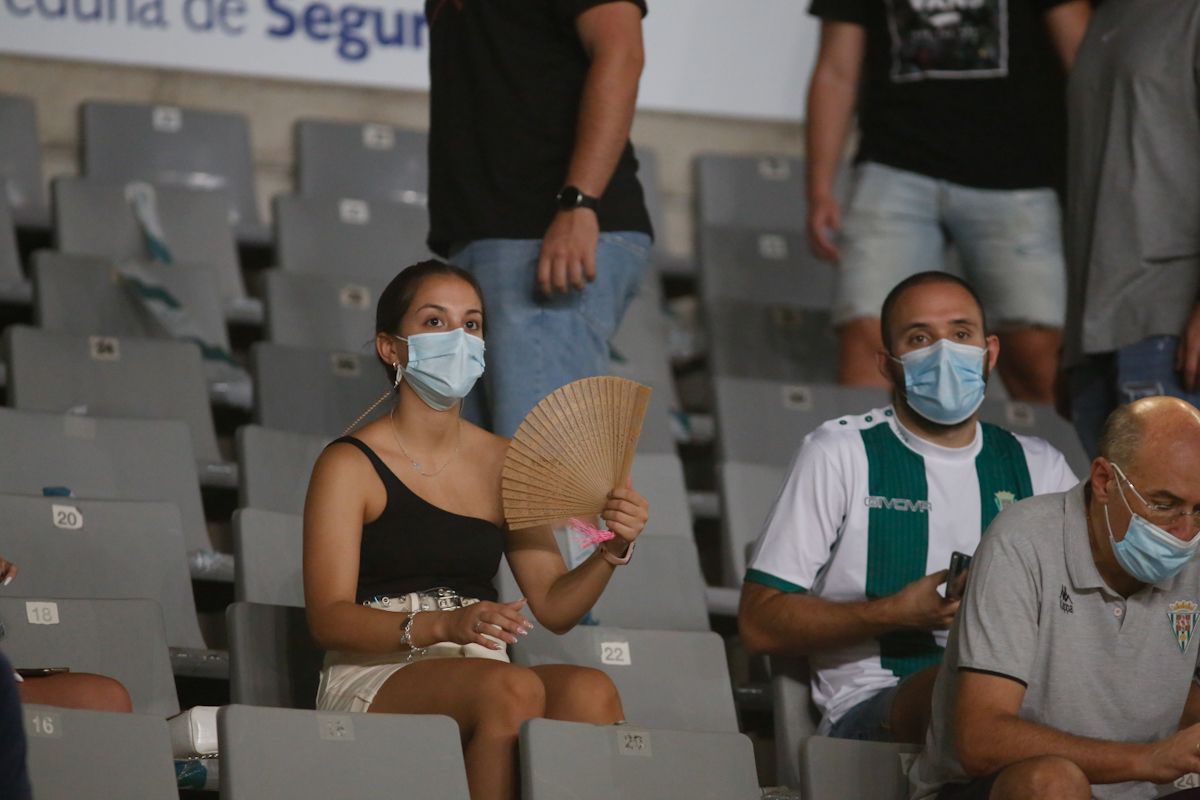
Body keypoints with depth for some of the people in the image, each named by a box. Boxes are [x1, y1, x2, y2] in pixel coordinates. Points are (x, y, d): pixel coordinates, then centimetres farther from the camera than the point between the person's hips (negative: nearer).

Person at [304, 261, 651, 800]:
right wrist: (445, 625, -24)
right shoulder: (349, 466, 2)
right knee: (513, 688, -35)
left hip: (477, 675, 5)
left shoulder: (505, 465, 18)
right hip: (373, 676, -5)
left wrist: (612, 551, -4)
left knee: (591, 692, -29)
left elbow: (553, 605, 17)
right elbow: (329, 618, -8)